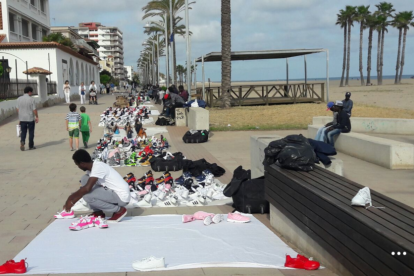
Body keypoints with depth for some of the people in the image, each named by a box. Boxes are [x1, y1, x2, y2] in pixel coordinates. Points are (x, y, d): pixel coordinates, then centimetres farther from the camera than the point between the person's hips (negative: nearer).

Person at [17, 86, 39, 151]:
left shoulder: (19, 99, 2)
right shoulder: (31, 99, -12)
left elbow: (18, 109, 6)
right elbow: (34, 110, -11)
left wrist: (20, 117, 17)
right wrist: (37, 117, 1)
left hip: (22, 119, 4)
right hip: (30, 119, -4)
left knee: (23, 132, 11)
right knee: (31, 132, 7)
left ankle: (22, 141, -14)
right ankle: (31, 146, 13)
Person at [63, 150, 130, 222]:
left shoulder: (98, 167, -21)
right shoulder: (92, 168, 8)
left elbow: (87, 188, -28)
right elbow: (86, 187, 20)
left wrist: (70, 198, -15)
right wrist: (72, 201, 19)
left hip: (122, 197, -9)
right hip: (113, 192, 9)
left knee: (87, 196, -23)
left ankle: (119, 210, -7)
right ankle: (98, 212, 11)